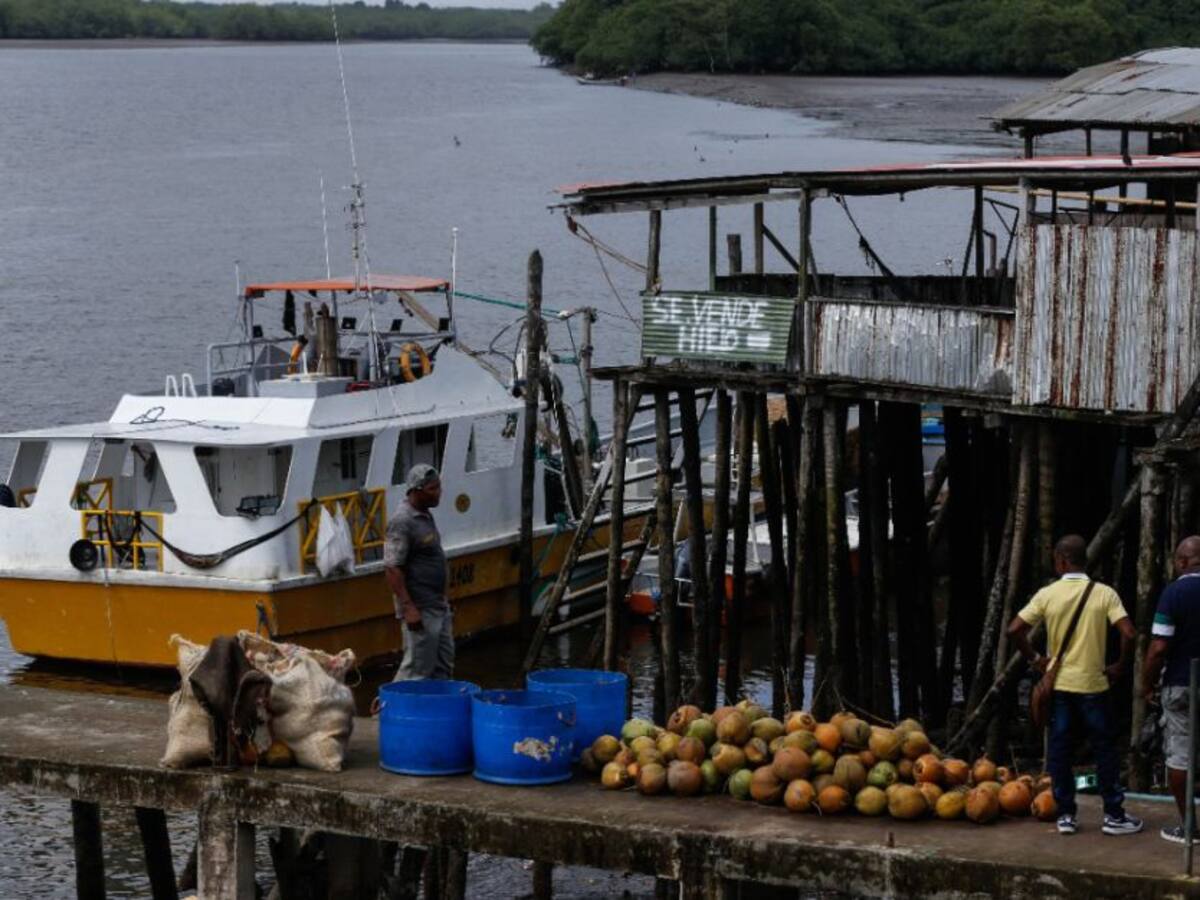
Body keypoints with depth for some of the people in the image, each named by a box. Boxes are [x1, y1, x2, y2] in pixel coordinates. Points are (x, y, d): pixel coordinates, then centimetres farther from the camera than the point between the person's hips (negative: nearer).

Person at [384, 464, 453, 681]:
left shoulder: (425, 516, 11)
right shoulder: (402, 523, -18)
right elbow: (392, 569, -22)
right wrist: (408, 608, -25)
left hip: (438, 607, 10)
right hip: (420, 611, -10)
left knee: (443, 667, 13)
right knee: (417, 670, -6)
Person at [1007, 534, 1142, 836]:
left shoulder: (1047, 595, -4)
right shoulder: (1104, 594, -7)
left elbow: (1014, 630, -9)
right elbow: (1128, 634, -17)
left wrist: (1034, 658, 4)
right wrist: (1120, 666, -1)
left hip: (1057, 684, 1)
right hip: (1092, 684, -1)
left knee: (1059, 749, 9)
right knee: (1105, 749, 8)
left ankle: (1066, 815, 11)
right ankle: (1113, 815, 9)